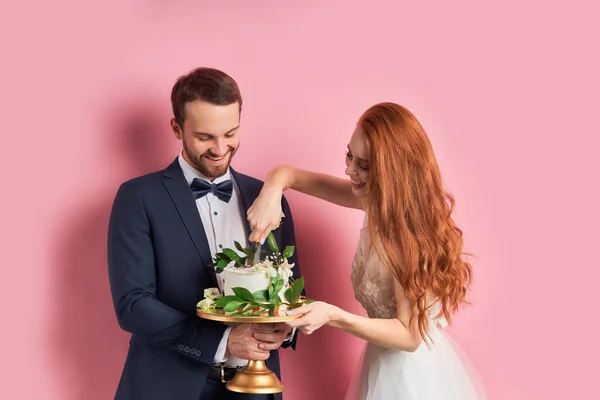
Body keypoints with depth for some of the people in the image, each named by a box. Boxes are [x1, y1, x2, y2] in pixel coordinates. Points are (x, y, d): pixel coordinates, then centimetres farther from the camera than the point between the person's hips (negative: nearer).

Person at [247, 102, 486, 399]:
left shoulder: (412, 230, -29)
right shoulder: (377, 200, -8)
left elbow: (409, 335, -24)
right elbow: (290, 173, -3)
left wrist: (333, 316, -34)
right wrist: (272, 191, -25)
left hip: (413, 375, -7)